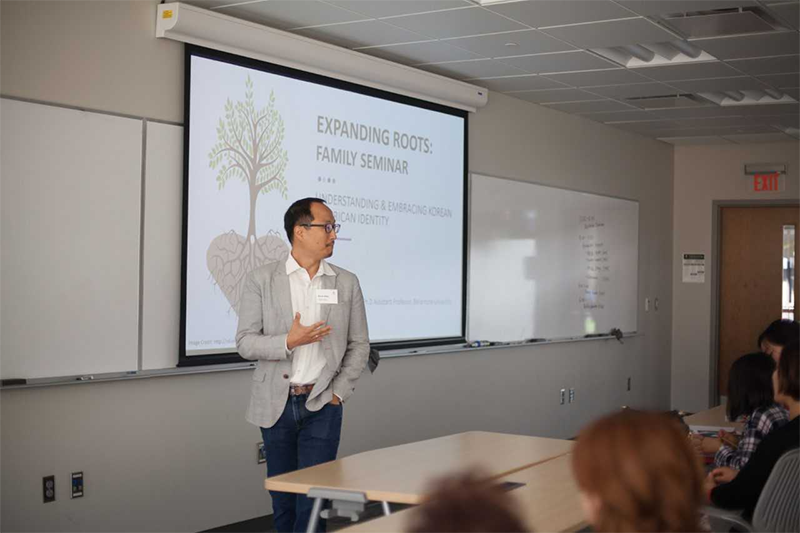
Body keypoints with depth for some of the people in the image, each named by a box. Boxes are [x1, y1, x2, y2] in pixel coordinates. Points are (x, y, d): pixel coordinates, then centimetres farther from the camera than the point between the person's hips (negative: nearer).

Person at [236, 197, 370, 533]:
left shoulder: (347, 283, 4)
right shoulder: (261, 280, -1)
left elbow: (359, 344, 8)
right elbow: (245, 342, -4)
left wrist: (339, 392, -3)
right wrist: (288, 341, -20)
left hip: (322, 405, 0)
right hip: (276, 404, 0)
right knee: (282, 495, 10)